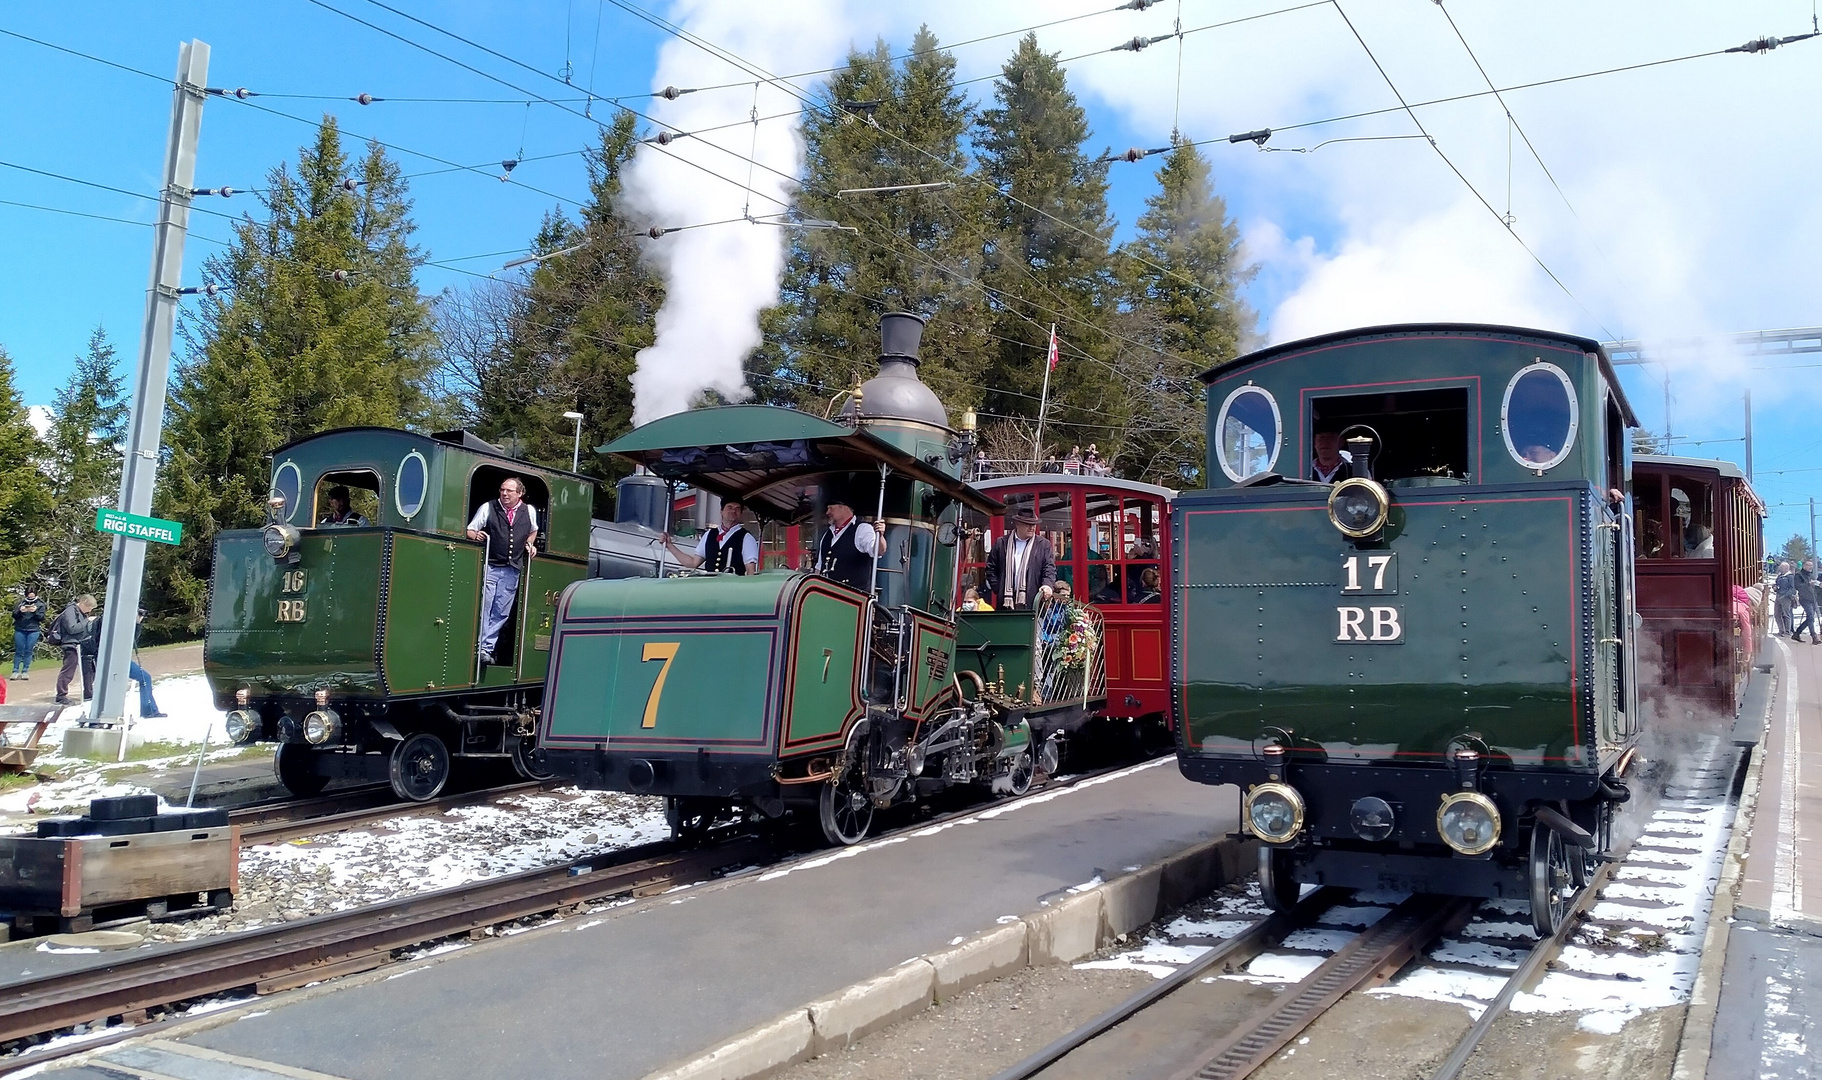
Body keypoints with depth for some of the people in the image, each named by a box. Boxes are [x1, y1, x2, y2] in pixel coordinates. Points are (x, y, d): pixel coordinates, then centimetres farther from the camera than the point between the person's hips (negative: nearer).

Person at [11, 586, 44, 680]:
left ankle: (25, 671, 5)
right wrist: (20, 611, -17)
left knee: (28, 651, 0)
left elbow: (42, 618, 0)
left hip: (33, 631, -1)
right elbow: (14, 615, 3)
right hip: (20, 630, 1)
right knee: (19, 651, 2)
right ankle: (15, 671, 7)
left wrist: (35, 611, -18)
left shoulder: (40, 604, 5)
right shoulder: (20, 603, 7)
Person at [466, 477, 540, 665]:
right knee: (483, 607, -8)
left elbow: (533, 531, 27)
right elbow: (470, 531, 5)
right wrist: (476, 535, -16)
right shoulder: (488, 508, 1)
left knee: (501, 613, 3)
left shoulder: (530, 511, 7)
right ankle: (478, 647, -2)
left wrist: (529, 544, 10)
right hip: (490, 567, -2)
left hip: (512, 570, 3)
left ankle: (487, 648, 8)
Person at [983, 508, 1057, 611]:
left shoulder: (1043, 544, 9)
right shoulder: (1002, 543, 11)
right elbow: (991, 568, 15)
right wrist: (997, 589, 5)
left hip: (1032, 601, -1)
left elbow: (1050, 568, 2)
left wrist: (1048, 585, -17)